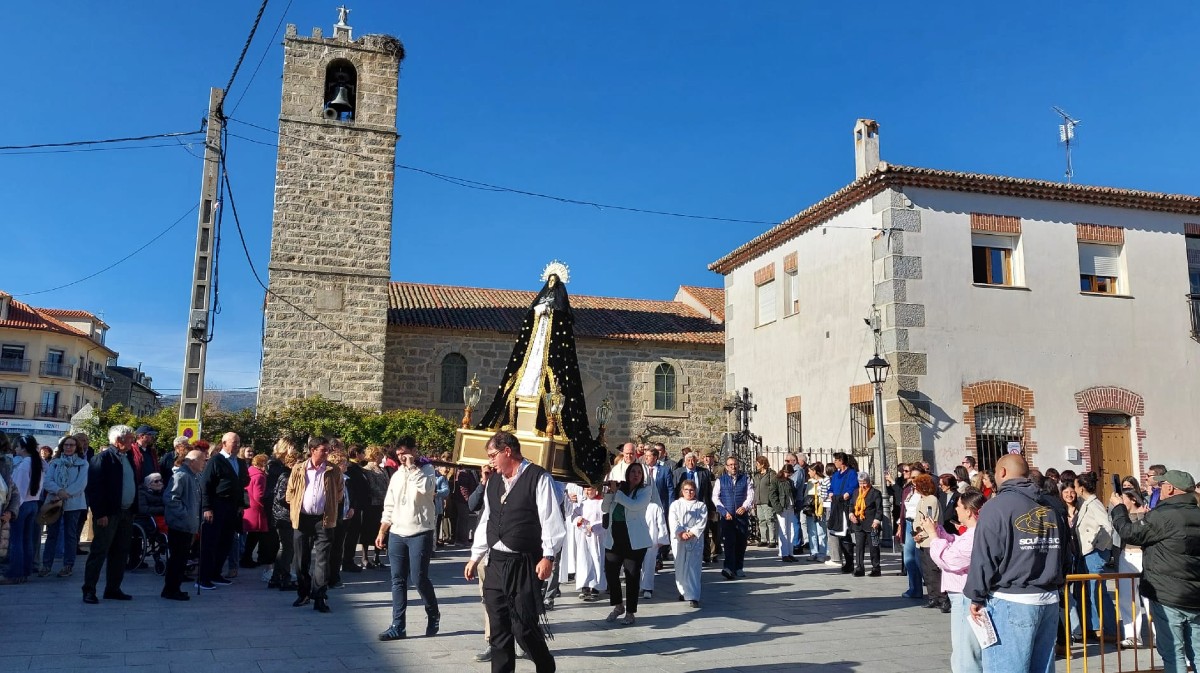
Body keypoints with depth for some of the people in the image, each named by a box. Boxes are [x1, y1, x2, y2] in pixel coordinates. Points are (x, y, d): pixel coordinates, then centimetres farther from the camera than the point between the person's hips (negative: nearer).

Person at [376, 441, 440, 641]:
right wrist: (382, 532, 11)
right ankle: (398, 626, 10)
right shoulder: (397, 475, 15)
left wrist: (412, 467, -15)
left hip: (420, 533, -6)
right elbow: (389, 507, 18)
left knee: (419, 579, -5)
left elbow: (426, 488, -26)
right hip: (396, 533, 6)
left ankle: (433, 615, 18)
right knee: (398, 580, 5)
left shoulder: (427, 470, -3)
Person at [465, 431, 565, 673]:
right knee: (498, 628, 10)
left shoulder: (538, 478, -9)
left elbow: (550, 520, -12)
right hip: (495, 563, 7)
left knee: (524, 628, -4)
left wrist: (548, 556, -17)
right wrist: (475, 557, 16)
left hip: (525, 564, -6)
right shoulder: (493, 483, 12)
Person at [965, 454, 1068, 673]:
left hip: (1010, 602, -8)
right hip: (1049, 601, 8)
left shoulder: (997, 506, -11)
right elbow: (1063, 555, 19)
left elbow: (984, 559, -12)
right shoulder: (1050, 508, 14)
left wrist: (977, 597, -3)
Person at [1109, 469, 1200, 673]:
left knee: (1173, 653, -1)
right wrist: (1136, 511, 23)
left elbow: (1129, 533, -8)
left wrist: (1119, 508, 8)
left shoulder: (1163, 515, -18)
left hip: (1167, 596, -7)